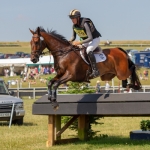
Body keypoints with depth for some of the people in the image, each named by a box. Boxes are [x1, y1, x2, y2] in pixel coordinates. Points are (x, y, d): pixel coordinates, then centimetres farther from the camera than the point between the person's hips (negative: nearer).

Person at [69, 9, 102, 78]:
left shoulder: (85, 24, -31)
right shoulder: (74, 26, -7)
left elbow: (90, 38, -34)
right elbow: (73, 37, 5)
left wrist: (79, 42, -40)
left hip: (95, 39, -9)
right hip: (85, 41, 9)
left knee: (88, 50, -33)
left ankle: (95, 70, -34)